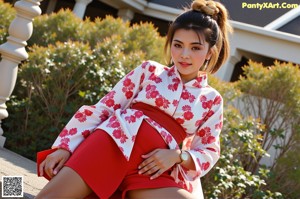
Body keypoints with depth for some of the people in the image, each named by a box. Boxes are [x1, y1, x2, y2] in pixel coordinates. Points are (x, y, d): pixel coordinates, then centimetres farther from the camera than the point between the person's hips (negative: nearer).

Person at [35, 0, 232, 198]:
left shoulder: (212, 100, 17)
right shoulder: (150, 70, 15)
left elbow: (209, 152, 17)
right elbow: (105, 107, 10)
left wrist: (178, 156, -5)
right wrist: (65, 145, 0)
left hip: (153, 169, 1)